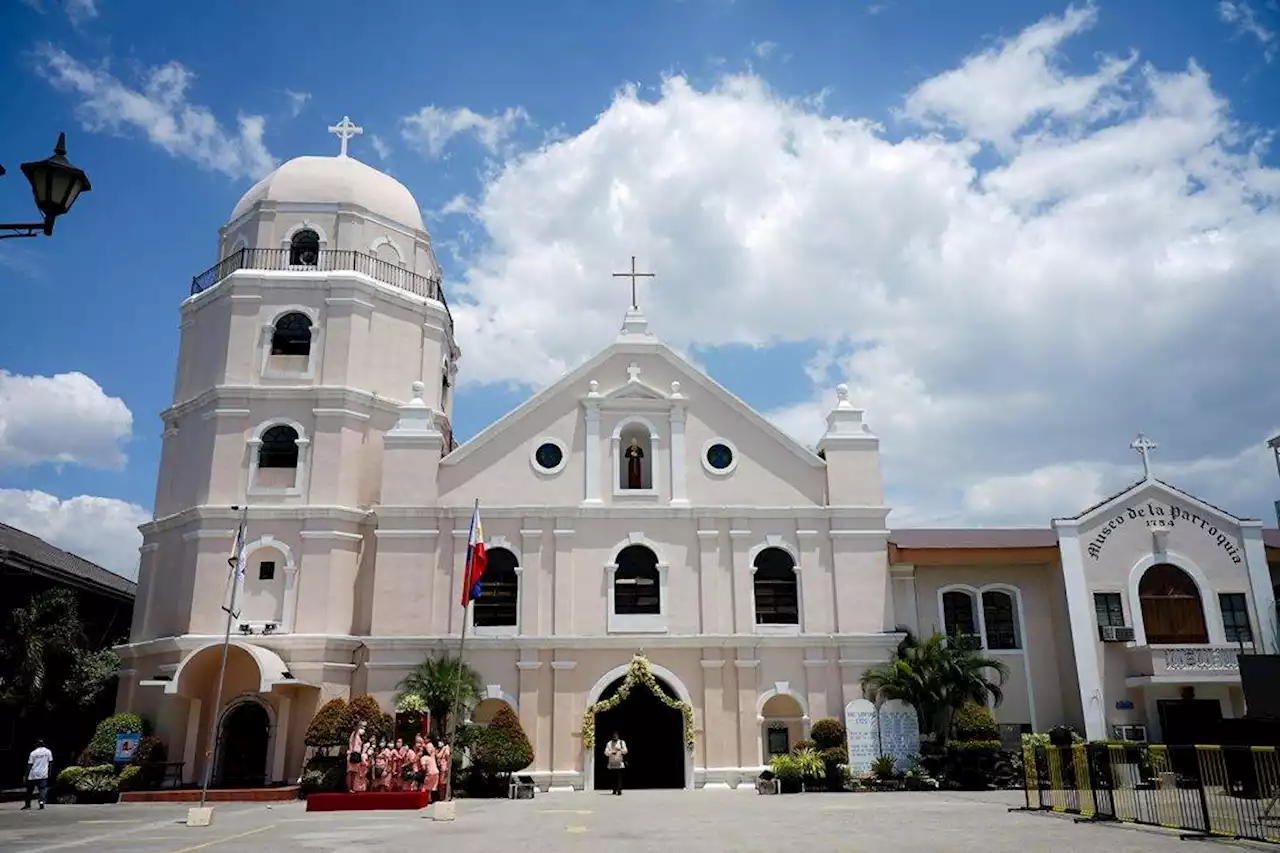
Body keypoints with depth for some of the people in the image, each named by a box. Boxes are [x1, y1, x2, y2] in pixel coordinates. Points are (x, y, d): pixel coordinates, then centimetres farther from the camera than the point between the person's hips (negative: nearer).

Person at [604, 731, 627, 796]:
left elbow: (625, 751, -3)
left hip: (620, 764, -2)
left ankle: (619, 790, -14)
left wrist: (620, 749, -23)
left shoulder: (622, 742, 7)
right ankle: (614, 790, 14)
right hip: (612, 764, 2)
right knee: (614, 777, 5)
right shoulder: (609, 743, 12)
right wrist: (611, 752, -15)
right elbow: (606, 752, 4)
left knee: (619, 777, -11)